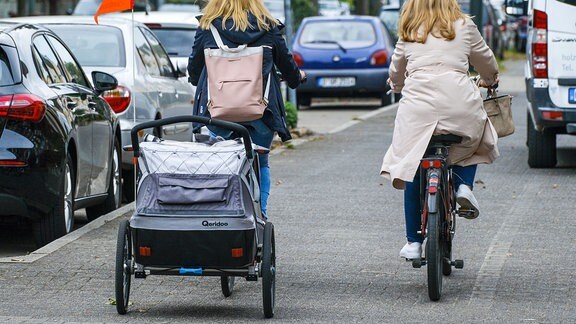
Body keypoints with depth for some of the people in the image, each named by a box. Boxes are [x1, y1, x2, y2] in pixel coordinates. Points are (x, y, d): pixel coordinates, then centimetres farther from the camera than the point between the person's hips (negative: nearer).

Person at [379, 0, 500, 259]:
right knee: (473, 138, 31)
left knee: (412, 171, 13)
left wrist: (397, 86, 51)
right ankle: (464, 184, 4)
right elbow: (486, 61, 25)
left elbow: (396, 73, 27)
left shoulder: (409, 34, 14)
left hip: (418, 106, 1)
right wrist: (489, 80, 48)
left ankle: (413, 242, 12)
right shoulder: (464, 26, 12)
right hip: (460, 107, 0)